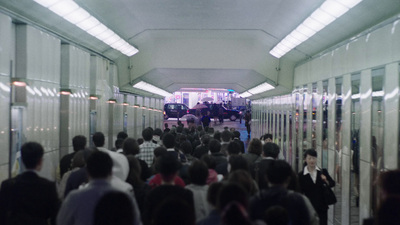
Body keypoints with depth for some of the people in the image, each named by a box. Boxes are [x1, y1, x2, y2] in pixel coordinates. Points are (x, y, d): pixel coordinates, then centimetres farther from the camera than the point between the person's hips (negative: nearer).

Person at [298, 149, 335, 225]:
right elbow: (300, 192, -2)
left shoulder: (322, 172, 1)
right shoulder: (301, 175, -5)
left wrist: (326, 181, -15)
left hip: (322, 206, 2)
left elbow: (332, 184, 6)